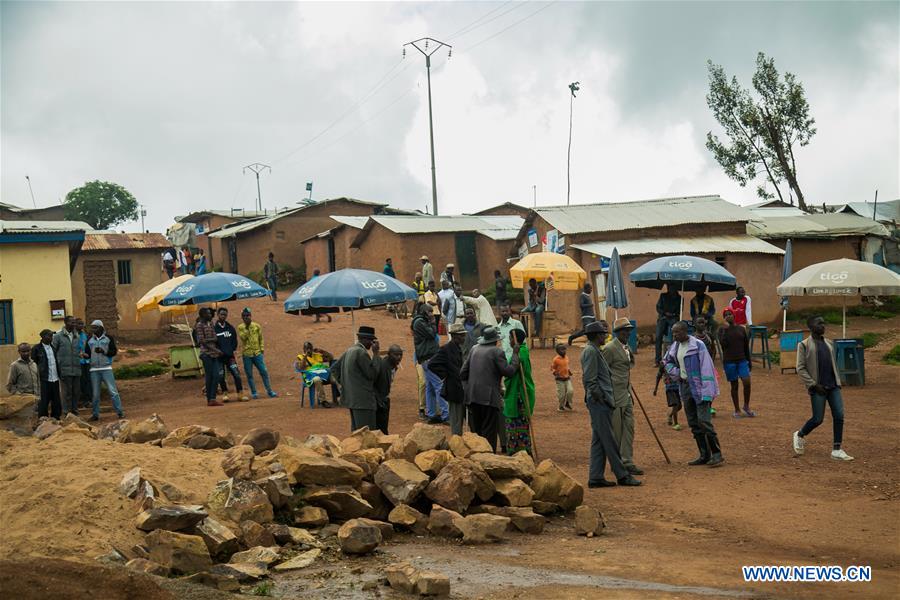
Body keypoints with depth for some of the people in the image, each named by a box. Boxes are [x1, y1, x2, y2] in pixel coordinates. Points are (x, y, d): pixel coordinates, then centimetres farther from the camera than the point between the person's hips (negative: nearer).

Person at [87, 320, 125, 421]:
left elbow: (114, 351, 0)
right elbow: (88, 353, 13)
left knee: (113, 391, -7)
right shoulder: (90, 340, 12)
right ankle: (95, 414, 12)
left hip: (106, 368, -3)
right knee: (95, 393, 5)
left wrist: (103, 351, -16)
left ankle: (119, 412, -3)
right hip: (94, 370, 3)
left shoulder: (108, 338, 3)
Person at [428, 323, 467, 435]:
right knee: (456, 421, 0)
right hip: (455, 391, -8)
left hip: (464, 391, 8)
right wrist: (445, 375, -17)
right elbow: (432, 364, -22)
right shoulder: (446, 349, -16)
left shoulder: (460, 348, 10)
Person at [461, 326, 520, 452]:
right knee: (489, 432, -1)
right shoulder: (497, 351, -7)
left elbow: (463, 373, 13)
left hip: (472, 397, 6)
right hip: (489, 398, -6)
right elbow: (509, 371, -10)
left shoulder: (474, 349, 12)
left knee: (475, 431, 13)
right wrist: (515, 354, -2)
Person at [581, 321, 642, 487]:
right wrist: (600, 397, -17)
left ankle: (595, 477, 10)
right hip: (598, 402, -11)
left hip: (601, 402, 11)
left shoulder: (595, 351, 19)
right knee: (608, 440, -5)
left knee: (599, 441, 9)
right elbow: (590, 379, -20)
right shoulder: (590, 351, -13)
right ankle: (622, 475, -1)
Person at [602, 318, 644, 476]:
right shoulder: (609, 348, -13)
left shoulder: (627, 348, 15)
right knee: (616, 431, 0)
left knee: (629, 428, 7)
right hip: (616, 396, -8)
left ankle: (627, 462, 11)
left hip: (627, 395, 8)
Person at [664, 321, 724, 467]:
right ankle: (704, 455, 17)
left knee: (704, 421, -14)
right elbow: (667, 362, 26)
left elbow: (706, 369, -17)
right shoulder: (675, 346, 8)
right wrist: (676, 374, 7)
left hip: (698, 387, -7)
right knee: (693, 424, 9)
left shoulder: (697, 345, -14)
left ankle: (717, 454, -6)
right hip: (685, 387, 8)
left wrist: (706, 393, -21)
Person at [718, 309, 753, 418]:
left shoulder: (741, 329, 7)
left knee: (747, 382, -12)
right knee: (734, 385, 5)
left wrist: (749, 361, 12)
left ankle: (746, 406, 8)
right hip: (729, 361, -1)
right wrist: (725, 329, -16)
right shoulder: (722, 330, 1)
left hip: (742, 360, 1)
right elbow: (722, 343, -14)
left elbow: (746, 346, 12)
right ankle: (737, 410, 14)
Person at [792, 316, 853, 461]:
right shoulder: (804, 345, -5)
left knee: (839, 416, -5)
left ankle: (836, 450, 2)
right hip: (817, 389, -5)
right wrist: (814, 385, -14)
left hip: (833, 386, 5)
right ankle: (800, 435, 25)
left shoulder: (829, 343, 13)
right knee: (818, 419, -3)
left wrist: (838, 382, 14)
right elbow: (800, 369, -8)